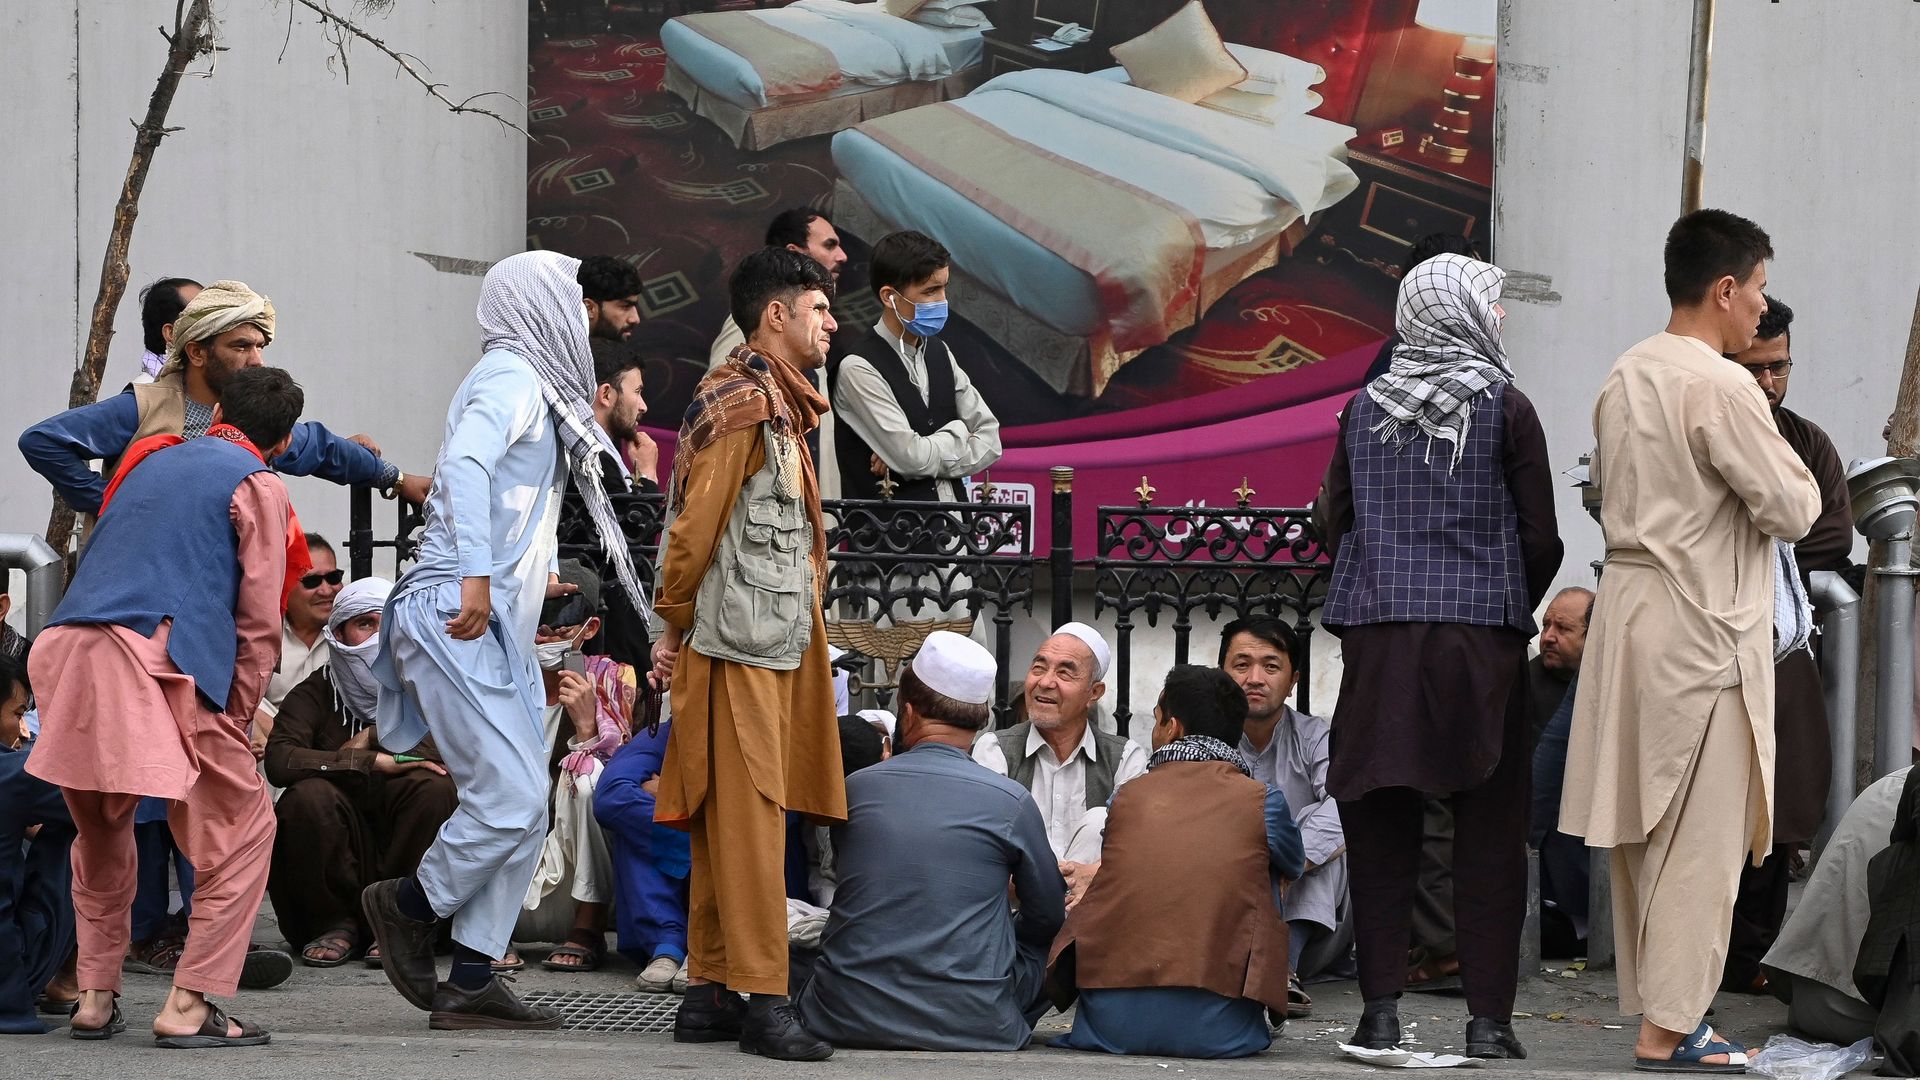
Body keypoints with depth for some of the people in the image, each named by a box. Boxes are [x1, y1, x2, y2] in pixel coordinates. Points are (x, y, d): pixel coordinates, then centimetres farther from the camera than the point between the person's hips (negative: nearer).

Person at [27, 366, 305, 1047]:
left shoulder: (157, 461, 27)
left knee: (100, 832, 25)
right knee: (241, 829, 5)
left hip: (63, 651, 6)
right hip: (150, 663, -6)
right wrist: (239, 717, 11)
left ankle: (95, 999, 23)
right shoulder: (258, 486, 8)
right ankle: (187, 1007, -2)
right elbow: (259, 620, 2)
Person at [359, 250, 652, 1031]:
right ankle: (408, 906, 7)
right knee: (510, 797, -14)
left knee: (524, 810, 6)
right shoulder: (511, 375, -9)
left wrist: (527, 577, 23)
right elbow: (465, 462, -24)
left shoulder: (533, 382, 21)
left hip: (491, 622, 10)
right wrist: (477, 575, -32)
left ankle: (470, 982, 7)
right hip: (454, 614, -10)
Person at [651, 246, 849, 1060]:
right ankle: (761, 999, -10)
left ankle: (710, 992, 15)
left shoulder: (776, 403, 20)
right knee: (750, 817, -9)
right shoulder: (741, 400, -12)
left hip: (772, 646, 10)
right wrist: (676, 629, -7)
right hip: (741, 644, -10)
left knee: (728, 819, 11)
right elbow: (695, 525, -14)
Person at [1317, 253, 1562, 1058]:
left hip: (1377, 637, 3)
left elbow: (1335, 525, 9)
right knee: (1489, 831, 3)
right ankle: (1487, 1017, 2)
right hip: (1481, 638, -3)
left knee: (1380, 827, 7)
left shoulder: (1365, 409, 7)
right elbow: (1542, 540, -3)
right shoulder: (1504, 408, -3)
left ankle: (1381, 1010, 5)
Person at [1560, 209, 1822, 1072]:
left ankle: (1649, 997, 21)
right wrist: (1788, 470, 5)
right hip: (1699, 626, -8)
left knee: (1641, 825, 13)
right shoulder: (1721, 388, -17)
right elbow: (1792, 511, -14)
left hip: (1628, 607, 8)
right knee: (1700, 837, -3)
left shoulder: (1624, 376, 8)